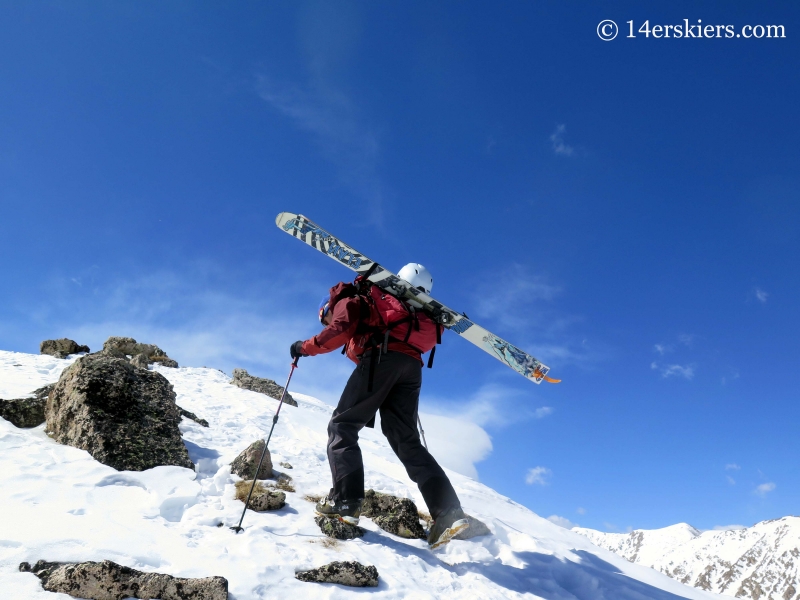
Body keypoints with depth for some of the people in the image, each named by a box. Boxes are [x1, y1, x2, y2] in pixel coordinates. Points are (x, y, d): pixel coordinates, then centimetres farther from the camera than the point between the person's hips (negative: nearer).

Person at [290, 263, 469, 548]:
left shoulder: (349, 303, 20)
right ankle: (448, 512, -5)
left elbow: (340, 331, -1)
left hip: (381, 360, -6)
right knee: (407, 441, 7)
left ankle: (345, 501, -13)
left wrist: (305, 347, 9)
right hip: (411, 367, 7)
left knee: (342, 426, 2)